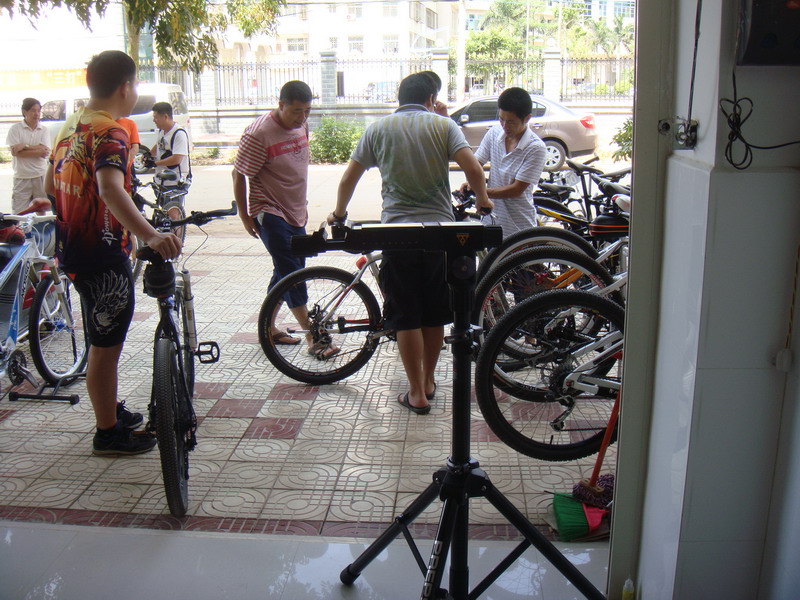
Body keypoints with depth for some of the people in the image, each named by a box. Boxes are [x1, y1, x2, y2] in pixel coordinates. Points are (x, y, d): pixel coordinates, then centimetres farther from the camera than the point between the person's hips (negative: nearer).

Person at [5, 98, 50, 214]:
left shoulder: (44, 130, 7)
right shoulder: (15, 128, 1)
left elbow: (45, 152, -5)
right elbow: (15, 152, -8)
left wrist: (25, 146, -12)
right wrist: (37, 152, -11)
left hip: (41, 175, 2)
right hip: (22, 176, -2)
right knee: (19, 213, -2)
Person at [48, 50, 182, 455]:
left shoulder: (72, 128, 10)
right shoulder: (110, 133, -19)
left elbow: (50, 186, 19)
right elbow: (110, 189, -38)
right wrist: (151, 235, -51)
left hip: (72, 249, 10)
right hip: (103, 255, -10)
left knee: (103, 341, 23)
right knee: (106, 346, 3)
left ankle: (111, 411, 39)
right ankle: (108, 434, 16)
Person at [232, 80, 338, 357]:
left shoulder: (301, 126, 5)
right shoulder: (258, 134, -18)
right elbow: (239, 175, -12)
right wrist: (245, 216, -10)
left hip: (296, 212, 8)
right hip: (270, 213, -8)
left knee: (286, 271, 13)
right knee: (291, 272, -11)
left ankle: (269, 327, 27)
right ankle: (312, 337, -9)